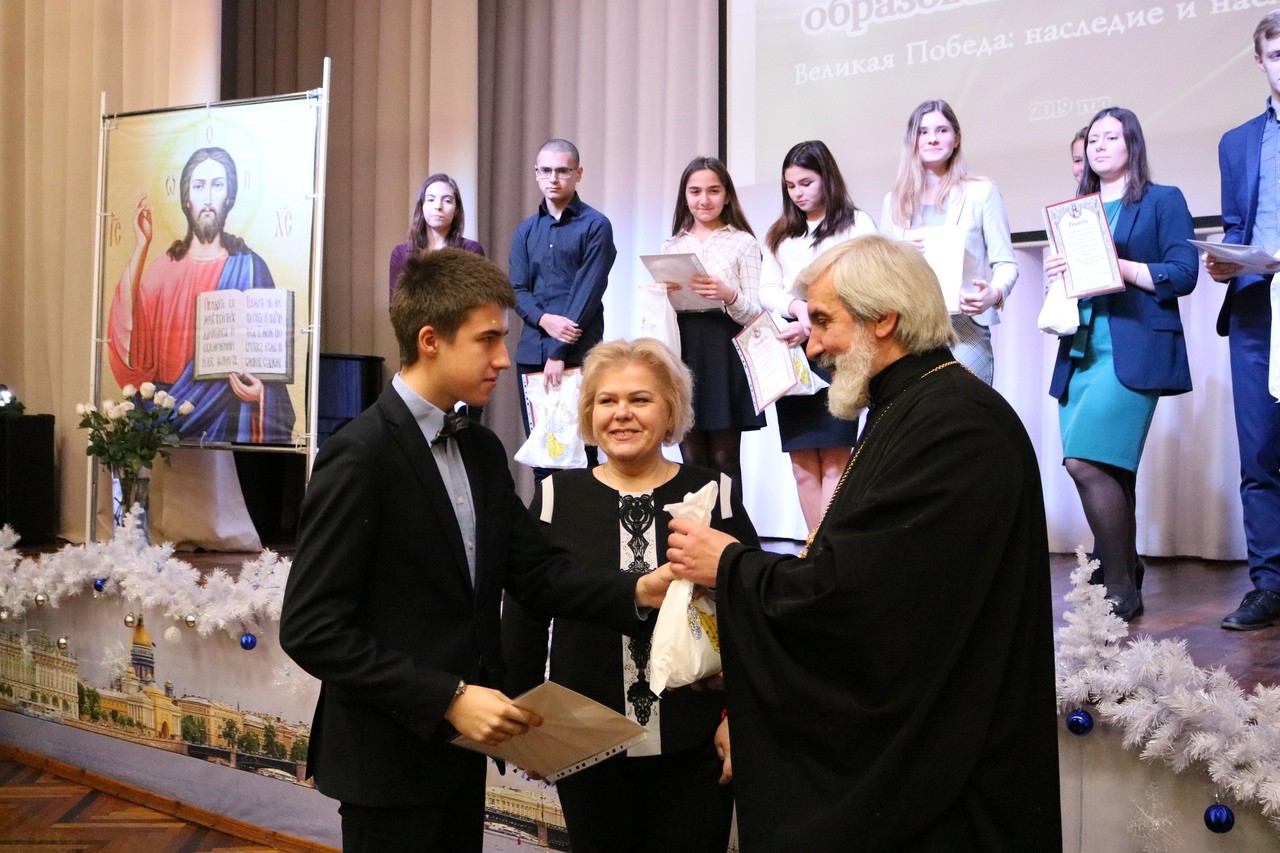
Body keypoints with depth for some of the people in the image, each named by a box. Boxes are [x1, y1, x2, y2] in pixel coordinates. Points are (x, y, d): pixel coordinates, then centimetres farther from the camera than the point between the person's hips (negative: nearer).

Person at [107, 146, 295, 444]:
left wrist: (257, 387, -19)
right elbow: (125, 333, -7)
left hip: (230, 423, -2)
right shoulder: (163, 269, 10)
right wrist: (140, 247, -9)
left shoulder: (249, 267, 4)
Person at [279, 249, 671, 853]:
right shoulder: (359, 456, -18)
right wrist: (448, 698, -22)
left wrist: (637, 590, -12)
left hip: (460, 746, 7)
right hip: (389, 756, -7)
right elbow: (311, 629, -21)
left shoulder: (483, 450, 7)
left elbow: (534, 570, 5)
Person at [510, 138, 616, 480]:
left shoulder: (595, 226, -1)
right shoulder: (526, 230, 15)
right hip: (531, 352, 5)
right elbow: (517, 291, 8)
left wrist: (559, 351, -13)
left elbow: (588, 291, -8)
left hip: (577, 353, -5)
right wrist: (545, 319, -13)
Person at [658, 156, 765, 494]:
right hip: (682, 353, 3)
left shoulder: (743, 244, 5)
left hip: (725, 355, -3)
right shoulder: (671, 247, 16)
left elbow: (754, 315, 0)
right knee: (692, 460, 5)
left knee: (724, 460, -3)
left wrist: (729, 296, -20)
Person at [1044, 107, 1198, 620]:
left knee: (1086, 462, -20)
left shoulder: (1163, 201, 7)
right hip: (1080, 351, 6)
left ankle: (1121, 588, -11)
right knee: (1110, 472, 6)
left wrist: (1122, 267, -15)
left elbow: (1184, 273, -3)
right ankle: (1122, 580, 14)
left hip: (1133, 351, -6)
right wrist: (1054, 276, 1)